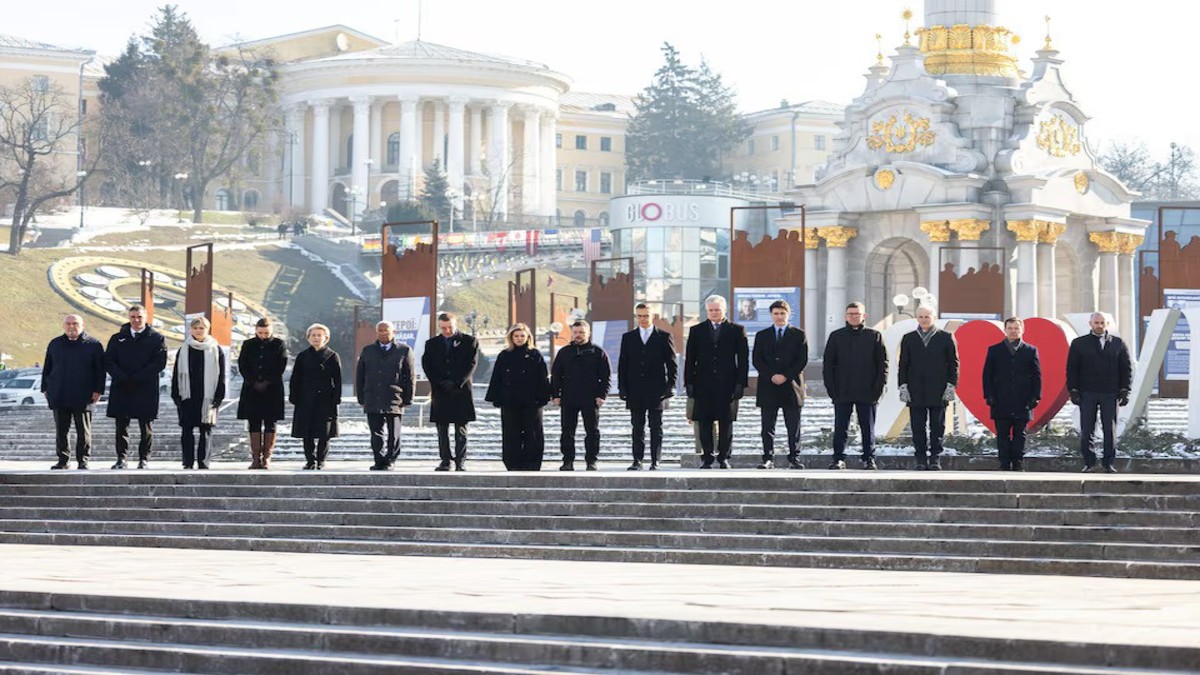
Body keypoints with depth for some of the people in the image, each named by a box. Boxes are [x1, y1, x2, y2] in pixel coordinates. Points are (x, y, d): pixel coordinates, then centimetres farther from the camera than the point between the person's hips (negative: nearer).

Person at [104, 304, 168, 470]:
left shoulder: (157, 338, 4)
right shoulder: (118, 338, 12)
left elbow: (160, 363, -5)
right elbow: (108, 361, 4)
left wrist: (136, 378, -13)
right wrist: (122, 378, -13)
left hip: (146, 389, -2)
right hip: (121, 390, 2)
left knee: (146, 428, 1)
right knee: (121, 426, 2)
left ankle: (144, 459, 7)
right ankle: (121, 459, 6)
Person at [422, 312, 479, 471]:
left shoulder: (469, 342, 5)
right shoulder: (432, 344, 12)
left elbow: (471, 364, -2)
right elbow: (427, 365, 4)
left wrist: (456, 383, -12)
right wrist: (440, 383, -9)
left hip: (461, 391, -2)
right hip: (440, 392, 2)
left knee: (461, 430, -1)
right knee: (442, 430, 2)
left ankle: (461, 461, 0)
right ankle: (445, 461, 5)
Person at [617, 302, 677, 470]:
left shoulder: (664, 337, 4)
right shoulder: (628, 338, 11)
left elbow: (672, 364, 3)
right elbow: (622, 364, 10)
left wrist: (670, 386, -5)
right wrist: (622, 388, 1)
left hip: (656, 391, -2)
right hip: (635, 391, 2)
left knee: (656, 428, 0)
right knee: (637, 428, 3)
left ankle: (655, 461, 2)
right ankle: (637, 461, 4)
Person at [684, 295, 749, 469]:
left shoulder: (737, 330, 6)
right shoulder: (696, 331, 10)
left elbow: (743, 359, 3)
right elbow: (689, 359, 8)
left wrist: (740, 384, -5)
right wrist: (689, 383, -1)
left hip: (727, 384, -1)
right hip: (703, 384, 1)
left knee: (726, 423, 1)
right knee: (704, 423, 0)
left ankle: (724, 457, 8)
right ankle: (706, 458, 6)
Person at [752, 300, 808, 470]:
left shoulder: (799, 335, 8)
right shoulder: (762, 335, 11)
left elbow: (802, 360, 0)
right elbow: (757, 360, 4)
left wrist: (786, 376, -11)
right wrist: (771, 376, -11)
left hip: (791, 386, -1)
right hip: (768, 386, 1)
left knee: (793, 427, 0)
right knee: (768, 427, 0)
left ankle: (794, 459, 2)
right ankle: (768, 459, 1)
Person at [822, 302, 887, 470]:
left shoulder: (874, 336, 4)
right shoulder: (836, 336, 6)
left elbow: (883, 364, 3)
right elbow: (828, 364, 6)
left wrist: (878, 388, -6)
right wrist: (831, 388, -3)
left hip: (867, 393, -1)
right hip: (842, 393, 1)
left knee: (868, 429, 4)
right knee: (840, 429, 1)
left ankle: (869, 459, 10)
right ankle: (838, 459, 6)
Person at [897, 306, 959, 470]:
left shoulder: (946, 338, 5)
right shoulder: (909, 339, 11)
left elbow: (954, 363, 5)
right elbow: (903, 365, 10)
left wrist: (951, 385, -4)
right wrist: (903, 386, 0)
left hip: (938, 392, -1)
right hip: (916, 392, 1)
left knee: (937, 427, 0)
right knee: (918, 428, 0)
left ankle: (935, 459, 5)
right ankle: (921, 459, 4)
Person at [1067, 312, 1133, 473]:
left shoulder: (1118, 344, 8)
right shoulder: (1079, 343, 7)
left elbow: (1127, 368, 7)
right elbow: (1072, 369, 5)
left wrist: (1124, 391, -2)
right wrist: (1073, 391, -4)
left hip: (1110, 394, 0)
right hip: (1086, 394, 0)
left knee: (1110, 430, 1)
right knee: (1086, 431, 0)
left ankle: (1108, 463, 7)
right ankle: (1089, 462, 6)